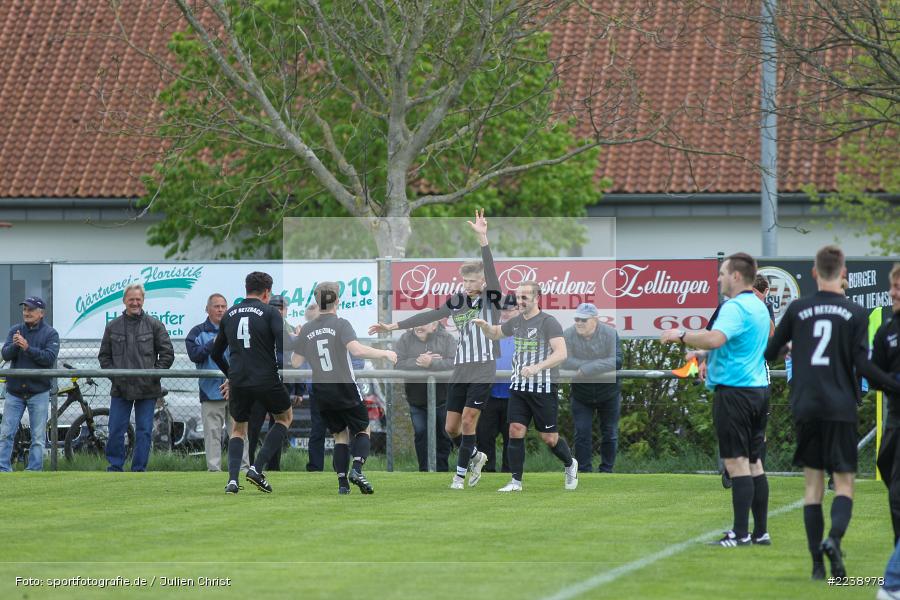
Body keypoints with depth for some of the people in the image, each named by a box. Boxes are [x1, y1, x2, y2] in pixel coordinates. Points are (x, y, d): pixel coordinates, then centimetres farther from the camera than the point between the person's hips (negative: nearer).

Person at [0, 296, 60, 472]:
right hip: (14, 390, 2)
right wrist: (14, 345, -24)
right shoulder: (15, 330, 8)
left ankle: (34, 470, 5)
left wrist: (27, 348, -24)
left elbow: (50, 357, -14)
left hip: (38, 392, -2)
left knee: (38, 437, 0)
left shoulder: (50, 334, -1)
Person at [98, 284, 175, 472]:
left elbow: (167, 353, 4)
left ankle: (139, 469, 8)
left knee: (144, 431, 2)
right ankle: (114, 467, 11)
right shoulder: (113, 327, 7)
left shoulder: (154, 325, 3)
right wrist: (113, 375, -1)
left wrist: (155, 374, -6)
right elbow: (104, 356, 13)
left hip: (147, 388, -1)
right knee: (116, 430, 1)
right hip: (120, 388, 1)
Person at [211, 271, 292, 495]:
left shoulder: (229, 314, 12)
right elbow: (283, 346, -16)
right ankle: (257, 468, 6)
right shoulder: (270, 312, -2)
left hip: (238, 382, 3)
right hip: (267, 380, -3)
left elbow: (215, 353, 19)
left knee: (238, 428, 21)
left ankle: (232, 479, -1)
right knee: (285, 417, 22)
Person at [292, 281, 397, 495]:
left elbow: (296, 362, 9)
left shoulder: (306, 330, 3)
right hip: (345, 388, -4)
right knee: (362, 431, 11)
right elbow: (357, 350, -25)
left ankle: (342, 482, 3)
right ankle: (357, 469, -13)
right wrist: (385, 353, -15)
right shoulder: (341, 324, -11)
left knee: (340, 437, 14)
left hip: (321, 392, 4)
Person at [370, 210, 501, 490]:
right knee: (451, 428, 6)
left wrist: (483, 238, -35)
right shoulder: (458, 301, 8)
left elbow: (490, 271, -21)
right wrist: (393, 326, 8)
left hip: (483, 372, -5)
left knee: (468, 422, -11)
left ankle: (460, 475, -1)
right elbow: (428, 316, 11)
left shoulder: (491, 299, -5)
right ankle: (475, 457, 31)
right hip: (459, 371, 5)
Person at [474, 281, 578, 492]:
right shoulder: (516, 322, 10)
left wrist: (537, 367, -36)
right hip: (519, 387, 6)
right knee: (515, 432, -4)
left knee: (549, 438, 1)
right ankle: (516, 482, 2)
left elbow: (561, 353, -23)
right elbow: (495, 334, 28)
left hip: (544, 388, -6)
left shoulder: (548, 322, -13)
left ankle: (570, 465, 30)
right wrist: (484, 325, 5)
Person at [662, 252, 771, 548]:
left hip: (734, 390, -9)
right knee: (753, 462, 11)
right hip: (758, 388, 9)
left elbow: (715, 338, -31)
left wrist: (681, 335, -19)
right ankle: (760, 531, 12)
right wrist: (704, 355, 28)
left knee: (737, 462, -8)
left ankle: (741, 533, -9)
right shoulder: (759, 307, 15)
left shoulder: (734, 308, -15)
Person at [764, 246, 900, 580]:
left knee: (813, 486, 8)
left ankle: (817, 564, 3)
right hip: (841, 409, -2)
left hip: (805, 407, 2)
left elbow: (770, 353, 11)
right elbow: (863, 366, -9)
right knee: (844, 485, 1)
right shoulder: (855, 313, -2)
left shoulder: (797, 310, 4)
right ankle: (834, 539, -27)